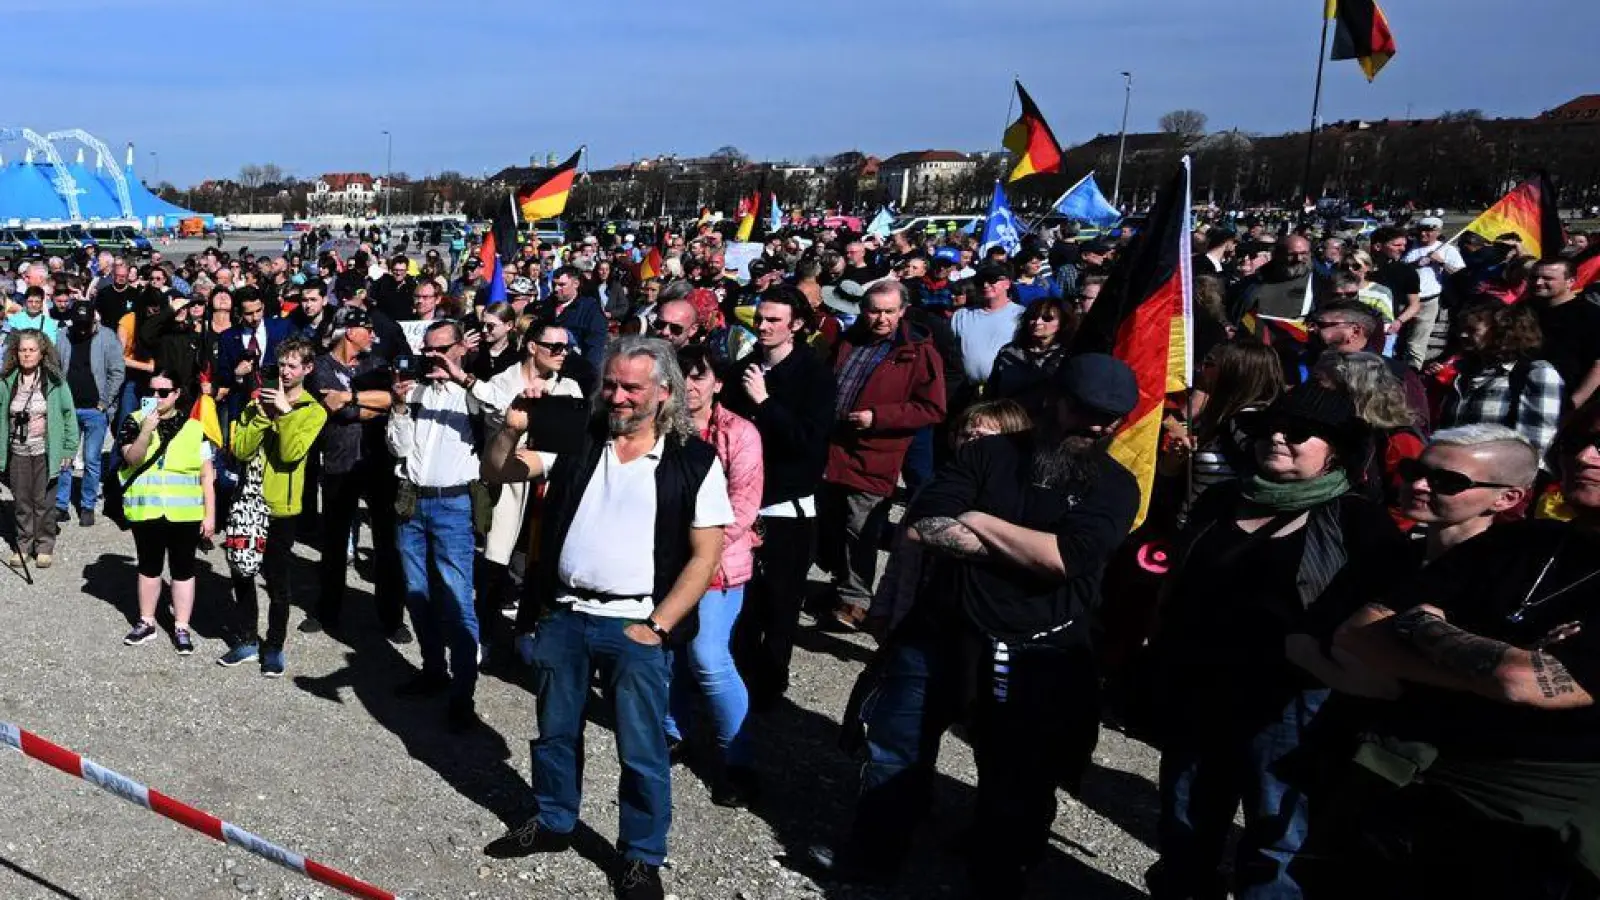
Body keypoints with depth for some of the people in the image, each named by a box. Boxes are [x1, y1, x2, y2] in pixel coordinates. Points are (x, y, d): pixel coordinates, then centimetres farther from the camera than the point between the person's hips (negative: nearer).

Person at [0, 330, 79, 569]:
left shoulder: (55, 380, -6)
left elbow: (69, 414, -3)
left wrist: (69, 449, -6)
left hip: (45, 451, -2)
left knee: (43, 501, 4)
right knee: (21, 500, 11)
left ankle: (45, 546, 18)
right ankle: (23, 545, 24)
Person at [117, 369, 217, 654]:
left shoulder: (194, 427, -1)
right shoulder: (135, 421, 2)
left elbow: (207, 475, 0)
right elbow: (132, 459, -12)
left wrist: (210, 514, -4)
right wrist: (146, 430, -26)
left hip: (185, 514, -1)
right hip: (146, 512, 1)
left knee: (183, 569, 5)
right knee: (149, 567, 15)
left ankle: (181, 627, 14)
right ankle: (146, 621, 28)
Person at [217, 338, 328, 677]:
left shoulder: (313, 411, -3)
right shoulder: (260, 400, 7)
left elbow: (291, 453, -19)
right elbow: (240, 449, -5)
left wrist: (285, 411, -19)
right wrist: (262, 415, -16)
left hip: (280, 508, -4)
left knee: (277, 583, 4)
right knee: (242, 576, 13)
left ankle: (274, 647, 17)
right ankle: (246, 639, 27)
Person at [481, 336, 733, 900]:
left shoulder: (695, 461, -5)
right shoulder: (577, 440, 5)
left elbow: (705, 554, -5)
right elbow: (496, 472, 6)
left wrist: (656, 626, -11)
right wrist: (513, 428, -16)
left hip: (635, 625, -3)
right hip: (562, 615, 4)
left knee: (642, 750, 4)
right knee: (556, 732, 20)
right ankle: (553, 823, 41)